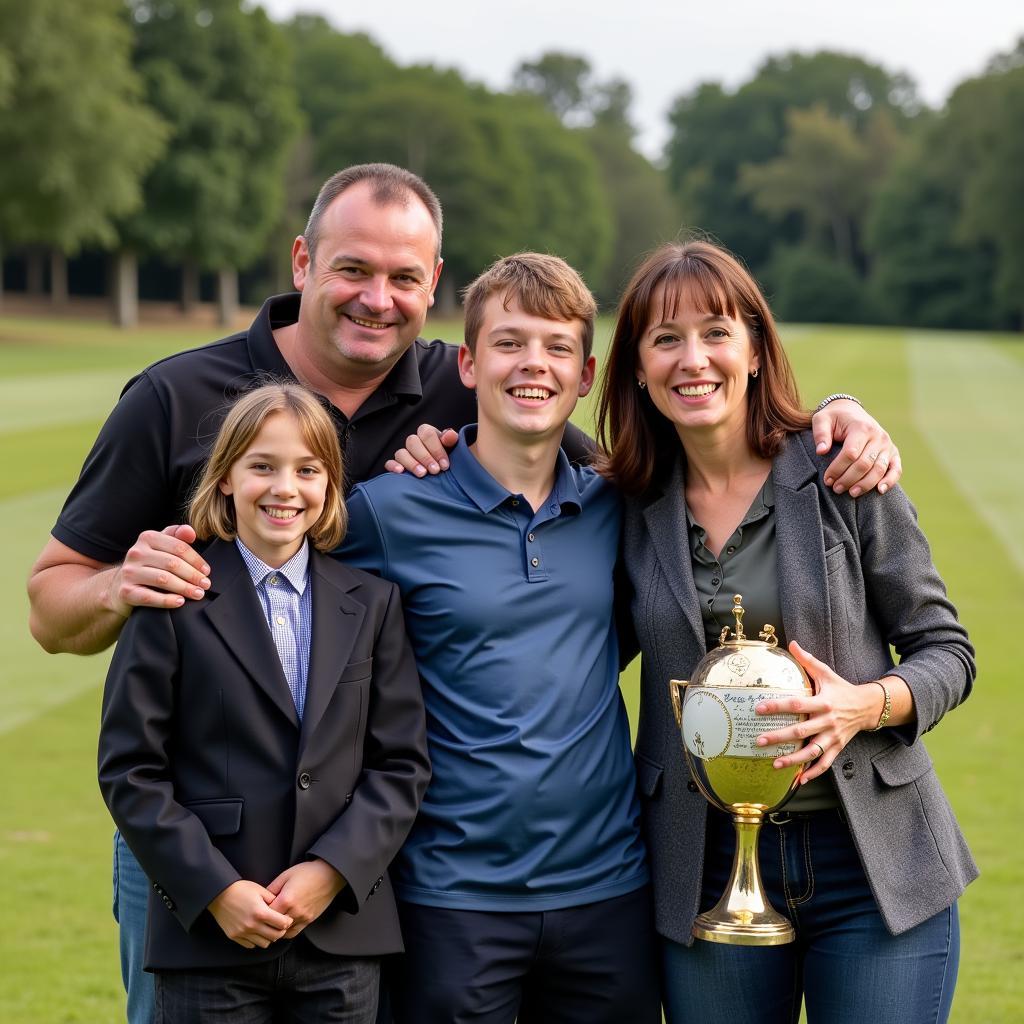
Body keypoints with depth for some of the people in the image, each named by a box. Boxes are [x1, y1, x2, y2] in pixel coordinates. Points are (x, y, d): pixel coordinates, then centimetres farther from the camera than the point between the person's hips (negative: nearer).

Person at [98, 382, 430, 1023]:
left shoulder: (372, 603, 9)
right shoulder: (175, 602, 0)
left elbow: (402, 763, 5)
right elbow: (129, 768, -4)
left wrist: (333, 869, -9)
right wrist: (215, 889, -11)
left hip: (343, 936, 2)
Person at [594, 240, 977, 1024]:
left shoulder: (841, 475, -4)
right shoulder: (631, 505, 4)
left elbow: (947, 650, 0)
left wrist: (866, 704, -20)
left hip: (875, 865, -2)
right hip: (708, 867, 2)